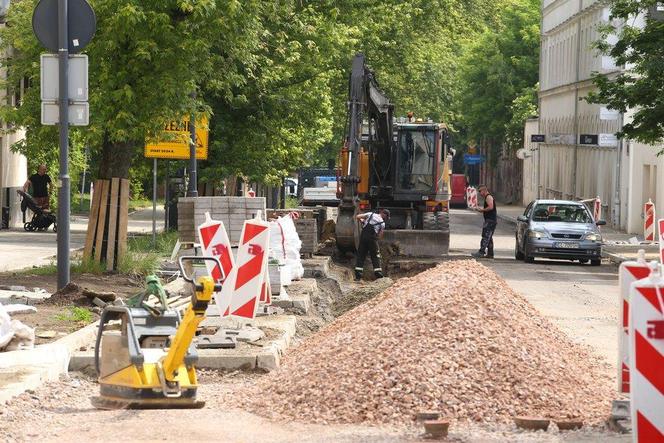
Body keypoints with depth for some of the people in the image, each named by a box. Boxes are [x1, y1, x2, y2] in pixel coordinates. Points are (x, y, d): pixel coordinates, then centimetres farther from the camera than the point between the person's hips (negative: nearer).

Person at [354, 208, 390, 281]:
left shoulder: (370, 214, 8)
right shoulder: (382, 223, 4)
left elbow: (358, 217, 6)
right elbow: (380, 235, 4)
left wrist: (362, 221, 24)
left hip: (363, 236, 2)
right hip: (372, 238, -2)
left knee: (360, 255, 7)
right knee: (375, 256, 8)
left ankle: (358, 275, 1)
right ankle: (378, 274, 3)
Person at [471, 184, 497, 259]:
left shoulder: (488, 197, -12)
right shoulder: (488, 197, 21)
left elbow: (491, 207, -25)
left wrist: (482, 210, -14)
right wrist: (481, 209, 15)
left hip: (490, 220, -11)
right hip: (491, 220, 11)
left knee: (485, 237, -14)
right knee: (489, 237, 12)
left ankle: (481, 252, -18)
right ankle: (490, 254, 14)